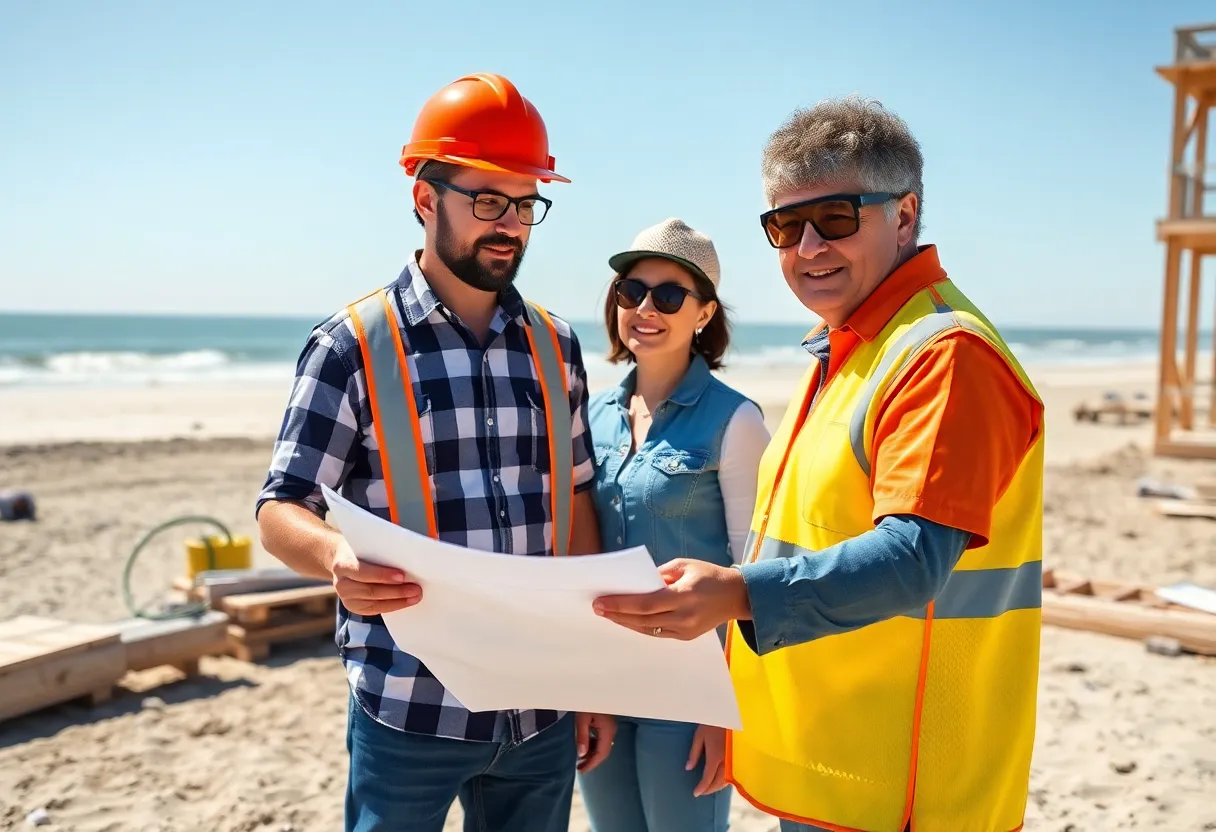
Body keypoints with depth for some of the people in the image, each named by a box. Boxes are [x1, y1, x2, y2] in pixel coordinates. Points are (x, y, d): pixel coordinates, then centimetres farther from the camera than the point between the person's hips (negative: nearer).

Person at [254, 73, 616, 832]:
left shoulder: (556, 345, 5)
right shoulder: (353, 346, -7)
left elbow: (577, 504, 10)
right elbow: (280, 510, -8)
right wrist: (336, 557, -31)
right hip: (410, 713, -4)